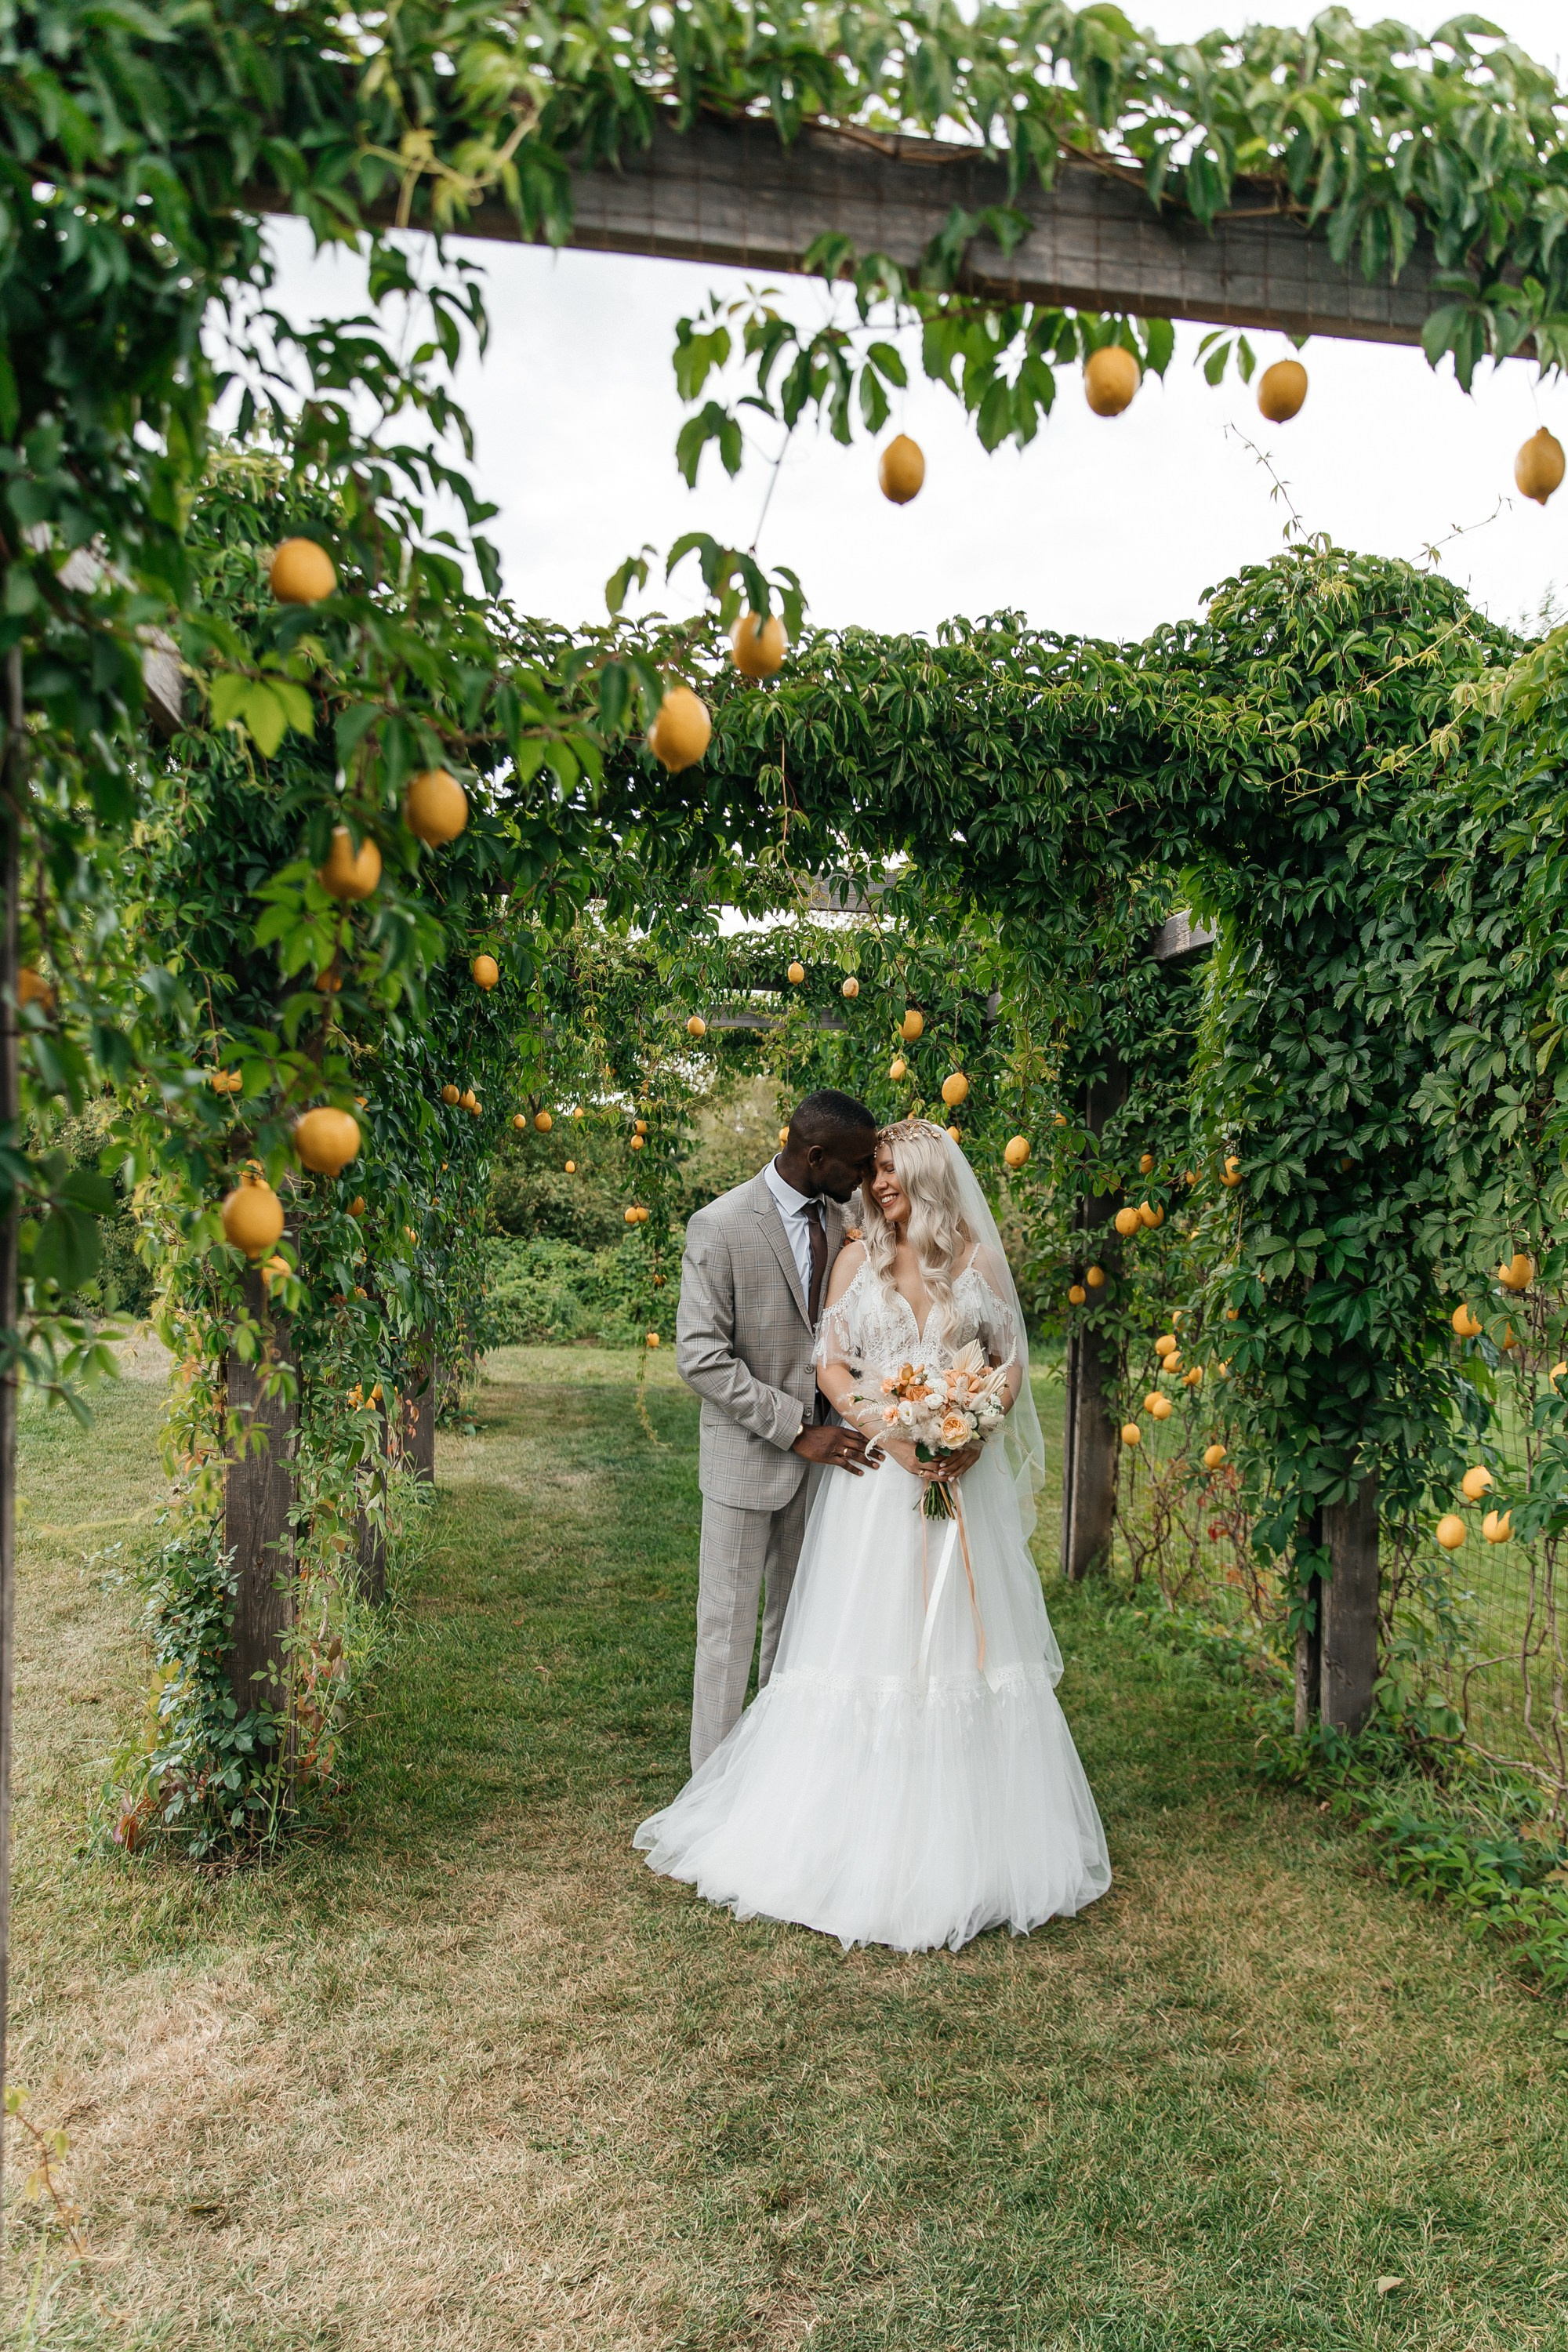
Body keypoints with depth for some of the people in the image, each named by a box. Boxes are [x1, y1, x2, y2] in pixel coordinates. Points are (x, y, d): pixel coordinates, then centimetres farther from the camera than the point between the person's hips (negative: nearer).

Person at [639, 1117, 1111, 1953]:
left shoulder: (979, 1262, 5)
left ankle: (965, 1841, 16)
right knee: (866, 1638, 0)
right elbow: (830, 1365, 1)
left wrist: (975, 1436, -10)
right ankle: (864, 1834, 11)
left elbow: (1011, 1365, 7)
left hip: (963, 1470, 0)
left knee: (963, 1638, 3)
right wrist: (889, 1431, -14)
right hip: (876, 1470, 0)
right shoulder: (858, 1262, 5)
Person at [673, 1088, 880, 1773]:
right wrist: (798, 1430, -22)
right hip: (746, 1456, -5)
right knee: (729, 1627, 5)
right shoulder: (721, 1226, -15)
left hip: (823, 1452, 6)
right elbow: (700, 1356, -19)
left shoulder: (841, 1222, 3)